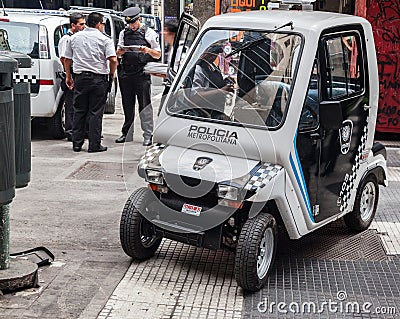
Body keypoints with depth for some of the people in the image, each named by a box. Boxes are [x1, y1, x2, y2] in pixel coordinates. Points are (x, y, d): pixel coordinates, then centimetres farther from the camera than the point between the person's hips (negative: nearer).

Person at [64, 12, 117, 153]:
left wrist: (68, 76, 24)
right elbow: (113, 60, -15)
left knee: (79, 112, 11)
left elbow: (67, 59, 14)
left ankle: (77, 143, 14)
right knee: (95, 113, 1)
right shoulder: (104, 39, -4)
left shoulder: (75, 37, 9)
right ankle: (94, 145, 3)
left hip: (80, 78, 4)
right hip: (98, 79, -4)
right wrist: (111, 74, 1)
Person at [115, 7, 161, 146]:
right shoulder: (124, 33, 15)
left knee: (145, 106, -5)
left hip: (142, 73, -4)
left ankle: (148, 135, 0)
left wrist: (148, 50, -15)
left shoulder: (149, 33, 3)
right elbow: (118, 53, 18)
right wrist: (121, 51, -5)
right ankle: (127, 134, 20)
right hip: (125, 74, 4)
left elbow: (158, 55, 5)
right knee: (127, 106, 11)